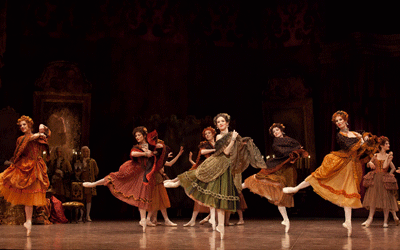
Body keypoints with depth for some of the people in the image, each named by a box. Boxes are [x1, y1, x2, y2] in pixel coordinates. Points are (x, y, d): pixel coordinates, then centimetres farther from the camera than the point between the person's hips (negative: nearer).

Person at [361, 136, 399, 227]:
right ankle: (370, 218, 4)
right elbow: (368, 165, 16)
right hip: (375, 179, 2)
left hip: (384, 180, -2)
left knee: (385, 199, -2)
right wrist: (370, 163, -4)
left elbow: (385, 166, -9)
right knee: (373, 198, 0)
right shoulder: (375, 156, 8)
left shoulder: (389, 156, 2)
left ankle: (385, 221, 4)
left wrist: (388, 158, -14)